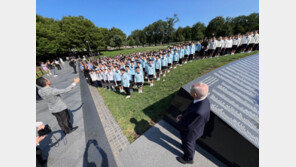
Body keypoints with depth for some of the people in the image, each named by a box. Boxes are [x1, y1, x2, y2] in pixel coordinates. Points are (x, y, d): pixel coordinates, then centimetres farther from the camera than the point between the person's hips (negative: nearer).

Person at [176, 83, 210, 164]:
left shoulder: (198, 112, -47)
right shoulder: (204, 99, -21)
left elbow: (187, 126, -30)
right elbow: (190, 109, -2)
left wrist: (179, 122, -11)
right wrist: (183, 115, -6)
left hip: (190, 132, -6)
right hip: (195, 127, 6)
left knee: (188, 144, 28)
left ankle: (188, 158, 59)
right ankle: (187, 147, 68)